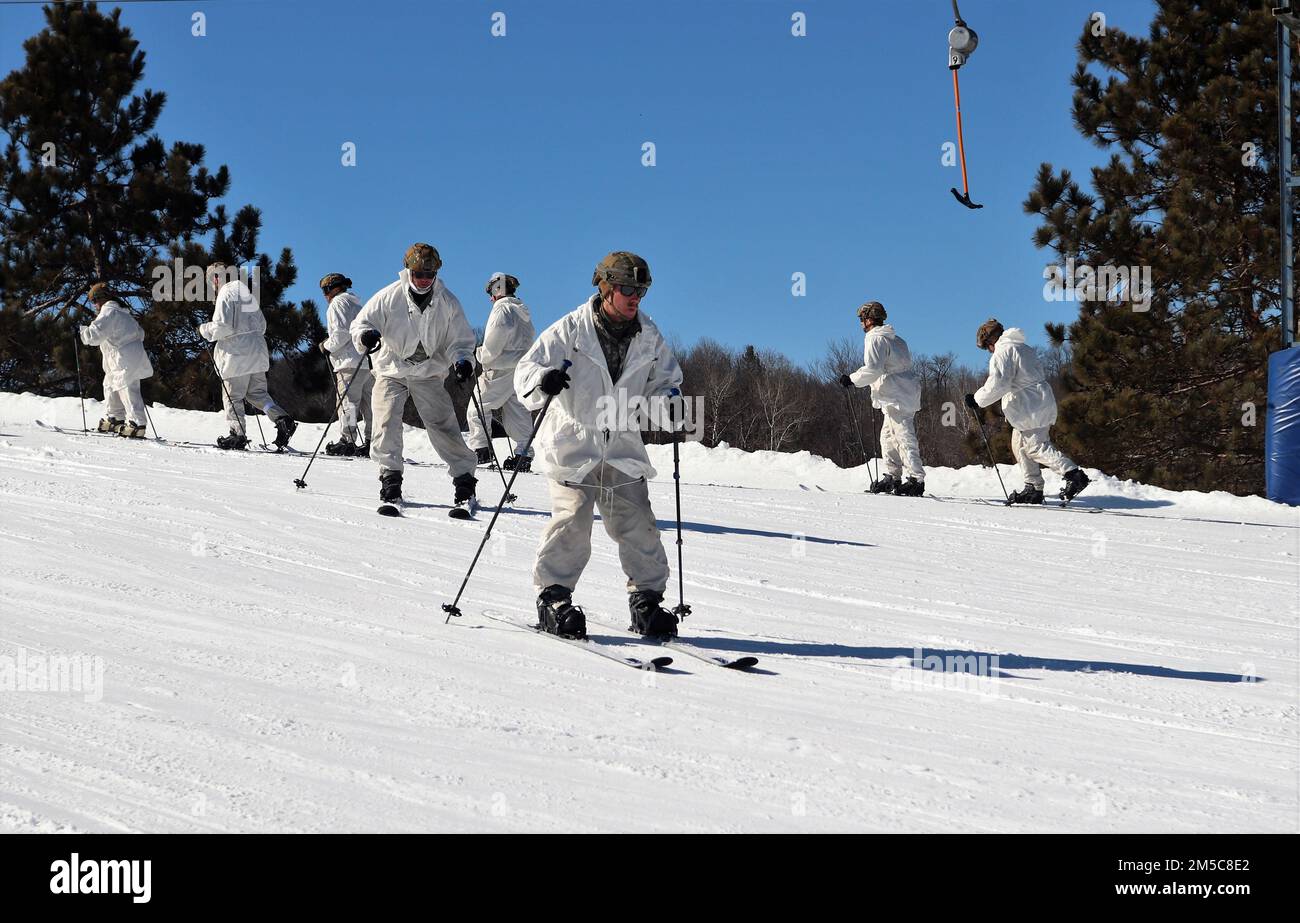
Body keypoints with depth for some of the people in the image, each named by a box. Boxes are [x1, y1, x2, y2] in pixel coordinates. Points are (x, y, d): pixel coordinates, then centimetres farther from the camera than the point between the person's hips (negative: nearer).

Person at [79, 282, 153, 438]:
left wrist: (82, 330, -3)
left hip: (125, 361, -10)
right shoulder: (123, 313, 17)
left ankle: (136, 424, -10)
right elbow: (140, 333, 24)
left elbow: (94, 335, -20)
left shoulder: (108, 313, -13)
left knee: (127, 390, -8)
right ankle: (114, 419, 25)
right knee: (110, 385, 19)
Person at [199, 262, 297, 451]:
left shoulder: (226, 295, -11)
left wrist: (205, 330, -1)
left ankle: (238, 435, 6)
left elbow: (223, 327, -18)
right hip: (257, 351, 8)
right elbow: (262, 324, 19)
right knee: (257, 392, 12)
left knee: (232, 397, 3)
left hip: (236, 354, -8)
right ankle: (283, 419, -6)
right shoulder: (247, 294, 15)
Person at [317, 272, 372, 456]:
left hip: (352, 362, -9)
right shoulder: (356, 303, 27)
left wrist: (328, 346, -1)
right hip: (370, 360, 9)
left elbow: (342, 332, -14)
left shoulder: (338, 302, -2)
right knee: (368, 403, 7)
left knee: (347, 402, -9)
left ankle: (347, 440, -13)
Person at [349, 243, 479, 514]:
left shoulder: (448, 302, -5)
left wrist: (462, 360, -20)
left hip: (428, 372, 0)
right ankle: (390, 479, 1)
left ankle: (465, 485, -5)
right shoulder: (389, 297, -10)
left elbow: (459, 340, 1)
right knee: (386, 424, -14)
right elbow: (361, 322, -4)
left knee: (443, 426, -9)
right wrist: (366, 335, -28)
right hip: (392, 369, 0)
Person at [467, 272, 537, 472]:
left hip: (501, 370, -8)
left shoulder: (502, 308, -9)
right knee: (518, 412, 8)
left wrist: (481, 355, -2)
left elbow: (495, 340, -18)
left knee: (478, 406, 1)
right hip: (523, 368, 8)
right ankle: (524, 453, 2)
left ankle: (480, 448, -5)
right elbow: (531, 338, 16)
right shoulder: (523, 311, 17)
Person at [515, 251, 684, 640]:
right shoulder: (572, 329, -7)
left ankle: (646, 600, 11)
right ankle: (553, 597, -1)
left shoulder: (649, 336, 5)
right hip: (573, 443, -4)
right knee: (572, 521, -14)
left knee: (638, 525, 0)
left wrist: (664, 403, -5)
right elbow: (527, 367, -9)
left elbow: (665, 380, 19)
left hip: (623, 448, 4)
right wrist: (543, 381, -33)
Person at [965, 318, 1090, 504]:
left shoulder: (1003, 352, -10)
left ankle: (1074, 475, -18)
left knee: (1036, 447, -10)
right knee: (1020, 444, 14)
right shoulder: (1023, 348, 21)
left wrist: (977, 399, -10)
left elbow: (998, 383, -21)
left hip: (1031, 408, -10)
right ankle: (1033, 488, 12)